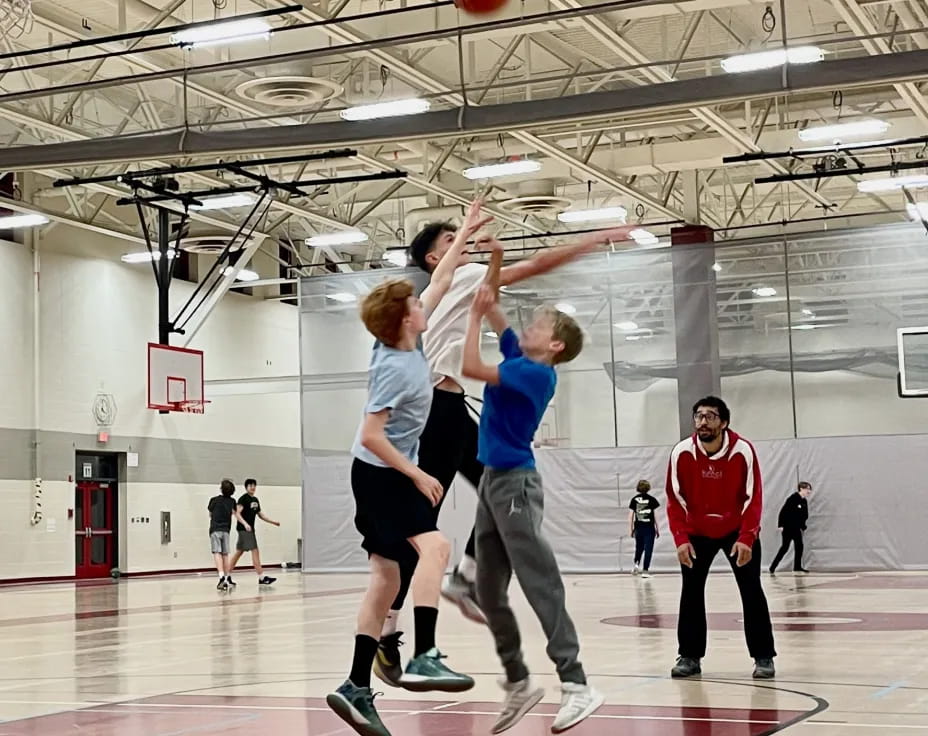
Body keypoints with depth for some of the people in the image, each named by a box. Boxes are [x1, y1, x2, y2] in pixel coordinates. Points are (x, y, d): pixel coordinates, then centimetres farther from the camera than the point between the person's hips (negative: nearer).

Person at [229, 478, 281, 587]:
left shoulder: (255, 500, 16)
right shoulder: (243, 498, -11)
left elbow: (260, 515, 24)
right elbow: (237, 513, -21)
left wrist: (273, 522, 18)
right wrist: (245, 523, -34)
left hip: (250, 529, 9)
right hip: (243, 529, -9)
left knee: (239, 552, 13)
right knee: (255, 551, -13)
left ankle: (227, 575, 21)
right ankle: (262, 578, -16)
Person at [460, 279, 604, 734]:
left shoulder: (536, 373, -14)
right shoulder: (520, 359, 11)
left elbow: (470, 367, -19)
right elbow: (497, 317, 20)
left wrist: (475, 314, -10)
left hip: (515, 484, -9)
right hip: (492, 481, 9)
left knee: (541, 586, -12)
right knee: (488, 593, 9)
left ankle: (576, 685, -12)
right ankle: (518, 683, 18)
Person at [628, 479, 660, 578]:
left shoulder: (634, 499, 2)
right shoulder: (652, 499, -3)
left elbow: (631, 515, 3)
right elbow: (655, 515, -3)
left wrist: (630, 529, 11)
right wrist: (657, 529, 5)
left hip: (638, 528, 3)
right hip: (649, 528, -2)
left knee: (639, 548, 21)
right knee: (648, 549, 2)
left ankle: (636, 564, 5)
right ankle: (645, 570, -2)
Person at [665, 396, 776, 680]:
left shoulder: (743, 450, -22)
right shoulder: (681, 453, -19)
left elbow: (753, 497, -18)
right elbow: (675, 499, -12)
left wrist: (746, 538, -26)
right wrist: (681, 539, -20)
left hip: (738, 531, -1)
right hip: (697, 532, 2)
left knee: (751, 591, -5)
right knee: (691, 591, -2)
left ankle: (764, 657, 4)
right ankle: (690, 657, 8)